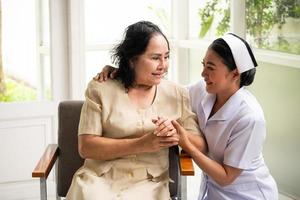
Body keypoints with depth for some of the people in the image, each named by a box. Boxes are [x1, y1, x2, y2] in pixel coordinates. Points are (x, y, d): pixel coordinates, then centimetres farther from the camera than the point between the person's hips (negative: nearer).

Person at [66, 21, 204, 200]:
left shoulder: (177, 94, 8)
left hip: (148, 184, 1)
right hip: (99, 179, -1)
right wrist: (141, 144, -14)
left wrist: (177, 134, -16)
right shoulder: (100, 89, 1)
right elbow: (86, 147, -5)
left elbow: (200, 145, 7)